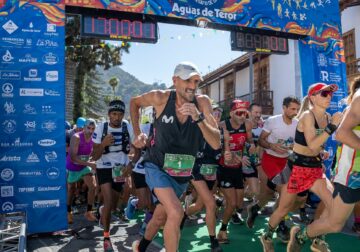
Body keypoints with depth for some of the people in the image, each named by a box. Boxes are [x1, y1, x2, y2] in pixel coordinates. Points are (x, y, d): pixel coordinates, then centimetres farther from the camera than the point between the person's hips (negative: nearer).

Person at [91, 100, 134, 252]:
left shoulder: (128, 128, -12)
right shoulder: (101, 128, -15)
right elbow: (94, 157, -14)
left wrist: (130, 165, -18)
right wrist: (103, 144, -34)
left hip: (120, 168, 3)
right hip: (104, 168, -2)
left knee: (114, 202, 14)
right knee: (109, 202, -16)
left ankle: (103, 213, 51)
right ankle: (106, 237, 2)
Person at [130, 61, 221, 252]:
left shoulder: (202, 102, -15)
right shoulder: (160, 98, -18)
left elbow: (216, 144, -21)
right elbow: (134, 102, 4)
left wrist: (199, 118, -35)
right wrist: (137, 133, -5)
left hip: (182, 172, 3)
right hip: (157, 166, -3)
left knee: (160, 217, 21)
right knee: (176, 212, -25)